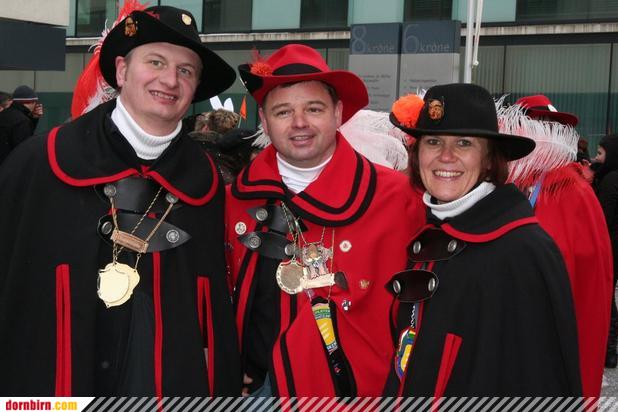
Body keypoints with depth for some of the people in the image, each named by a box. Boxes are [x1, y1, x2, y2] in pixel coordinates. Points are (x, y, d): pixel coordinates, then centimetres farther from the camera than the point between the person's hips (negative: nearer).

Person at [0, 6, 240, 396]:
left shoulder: (204, 184, 2)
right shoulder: (38, 164, -8)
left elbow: (217, 312, 7)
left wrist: (225, 391, 7)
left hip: (176, 387, 3)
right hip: (49, 384, -2)